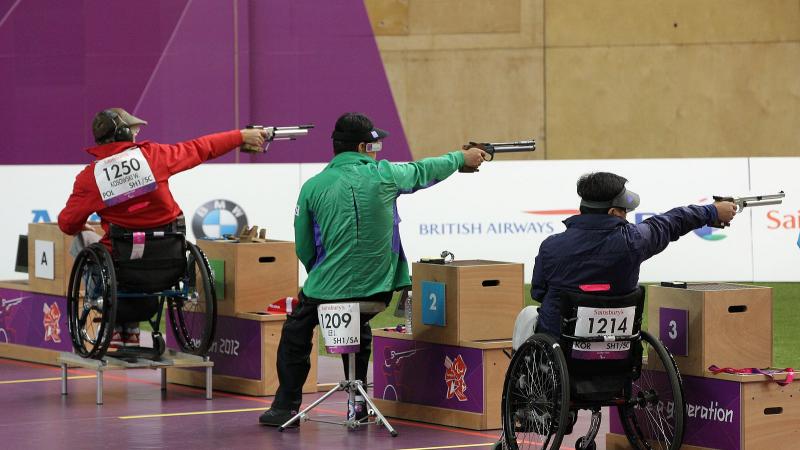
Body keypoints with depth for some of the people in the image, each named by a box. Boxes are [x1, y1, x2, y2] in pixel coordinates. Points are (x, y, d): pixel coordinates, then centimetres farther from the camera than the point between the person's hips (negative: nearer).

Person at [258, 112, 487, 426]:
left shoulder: (313, 187, -4)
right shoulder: (383, 175, -3)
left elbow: (303, 249, 1)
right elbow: (424, 171, 17)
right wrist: (463, 159, 35)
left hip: (327, 288, -2)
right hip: (377, 289, 2)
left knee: (296, 333, 24)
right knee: (358, 330, 32)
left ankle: (286, 407, 21)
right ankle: (359, 404, 31)